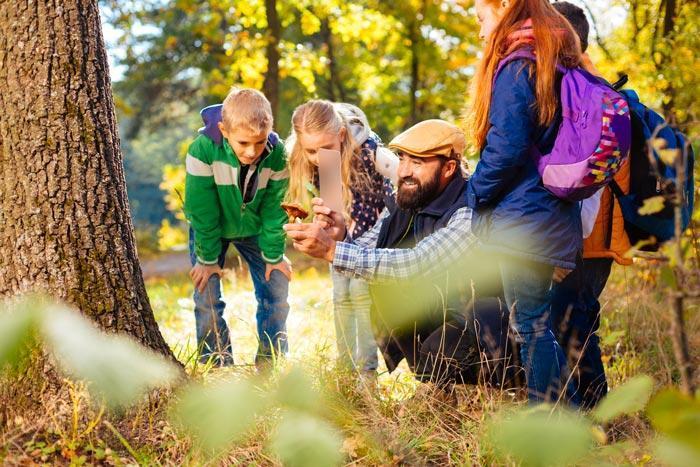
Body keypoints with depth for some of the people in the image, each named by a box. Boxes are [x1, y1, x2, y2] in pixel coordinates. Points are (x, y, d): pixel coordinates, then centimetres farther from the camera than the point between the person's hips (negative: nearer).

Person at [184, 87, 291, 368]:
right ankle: (217, 366, 4)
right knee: (207, 295, -9)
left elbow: (274, 210, -14)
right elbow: (202, 211, -24)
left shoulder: (277, 154, -26)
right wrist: (207, 258, -17)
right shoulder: (203, 150, -34)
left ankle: (271, 363, 11)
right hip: (210, 228, -2)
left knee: (277, 288, -2)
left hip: (254, 228, 2)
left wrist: (273, 256, -10)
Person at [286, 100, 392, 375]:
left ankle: (367, 368, -7)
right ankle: (345, 367, 13)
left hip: (372, 226, -4)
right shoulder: (300, 158, -24)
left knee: (361, 289, -13)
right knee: (342, 295, 4)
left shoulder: (367, 147, -36)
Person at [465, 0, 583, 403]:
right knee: (538, 322, 16)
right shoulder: (559, 65, 15)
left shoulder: (516, 68, -13)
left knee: (531, 324, -3)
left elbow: (507, 148, -20)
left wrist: (476, 192, -5)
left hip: (524, 217, -9)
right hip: (555, 215, 9)